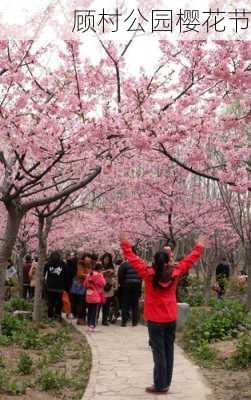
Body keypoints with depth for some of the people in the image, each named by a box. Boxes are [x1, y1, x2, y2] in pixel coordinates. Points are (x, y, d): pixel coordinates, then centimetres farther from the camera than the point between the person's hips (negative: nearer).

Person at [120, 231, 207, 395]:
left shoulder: (148, 274, -11)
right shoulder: (175, 273, -5)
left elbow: (133, 259, -3)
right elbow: (188, 261, 8)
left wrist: (125, 244, 8)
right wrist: (199, 247, 20)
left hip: (155, 319, -3)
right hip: (171, 318, 3)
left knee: (159, 352, -1)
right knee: (168, 350, 11)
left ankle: (160, 386, 2)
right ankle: (166, 383, 17)